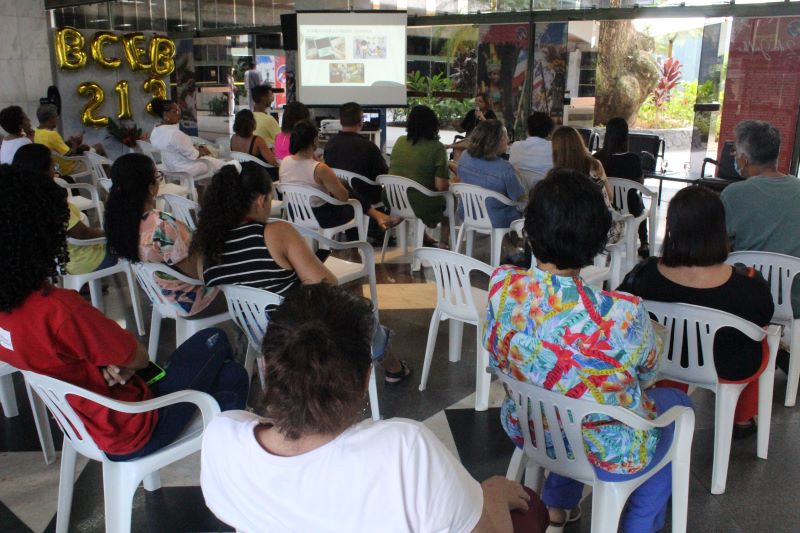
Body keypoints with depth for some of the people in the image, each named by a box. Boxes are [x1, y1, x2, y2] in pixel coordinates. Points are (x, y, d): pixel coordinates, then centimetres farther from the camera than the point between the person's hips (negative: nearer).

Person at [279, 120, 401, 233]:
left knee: (345, 187, 23)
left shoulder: (284, 162, -8)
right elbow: (344, 197, -18)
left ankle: (376, 214, 30)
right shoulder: (319, 169, -28)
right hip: (321, 218, -7)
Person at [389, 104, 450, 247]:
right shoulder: (436, 147, -16)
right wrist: (449, 183, 5)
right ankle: (443, 244, 29)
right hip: (420, 206, -5)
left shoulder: (400, 141, -1)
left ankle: (424, 237, 45)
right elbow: (441, 186, -19)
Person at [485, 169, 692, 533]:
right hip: (608, 452, -3)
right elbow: (647, 373, -11)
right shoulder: (622, 315, -34)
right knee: (677, 403, 27)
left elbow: (497, 363, -4)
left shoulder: (502, 286, -23)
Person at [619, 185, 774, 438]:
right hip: (732, 370, -1)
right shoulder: (749, 289, -32)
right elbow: (764, 317, -9)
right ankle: (742, 419, 51)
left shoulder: (644, 275, -28)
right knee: (762, 337, 31)